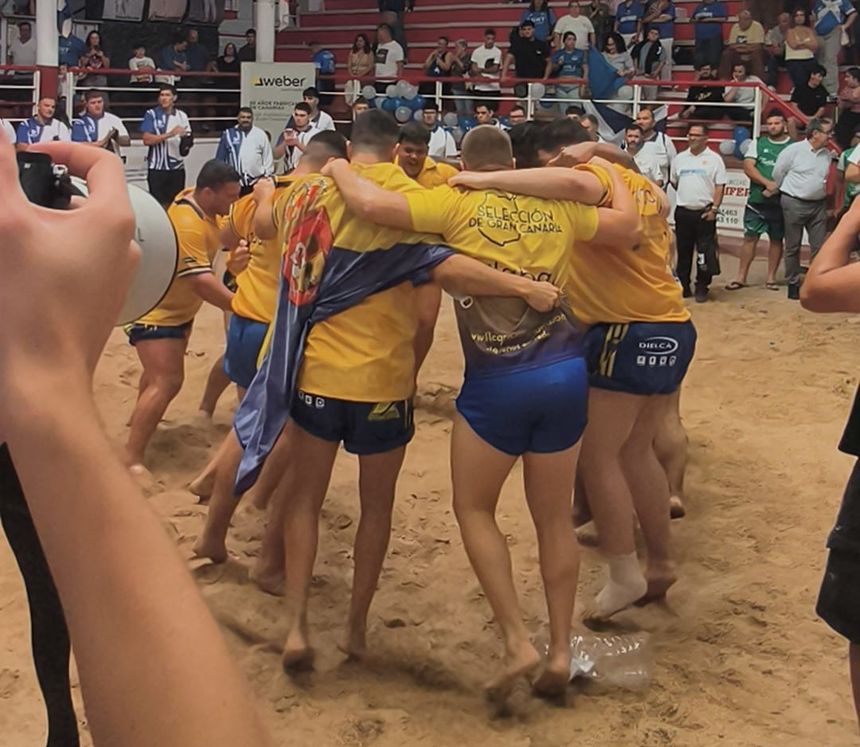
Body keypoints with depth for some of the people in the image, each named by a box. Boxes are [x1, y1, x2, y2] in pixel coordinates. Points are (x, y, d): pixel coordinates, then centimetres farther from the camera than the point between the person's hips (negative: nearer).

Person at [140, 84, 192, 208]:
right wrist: (170, 134, -20)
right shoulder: (151, 114, -1)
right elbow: (147, 140, -11)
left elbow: (187, 138, 17)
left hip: (177, 167, 4)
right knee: (159, 204, -3)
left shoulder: (182, 116, 10)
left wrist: (187, 144, -8)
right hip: (157, 168, -3)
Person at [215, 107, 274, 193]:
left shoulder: (261, 135, 4)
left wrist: (267, 176, 2)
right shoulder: (228, 135, 3)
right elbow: (220, 159, 7)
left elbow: (268, 158, 8)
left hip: (256, 182, 0)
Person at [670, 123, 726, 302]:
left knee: (705, 252, -2)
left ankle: (702, 289, 5)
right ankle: (683, 286, 16)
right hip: (683, 211, 4)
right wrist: (686, 195, 14)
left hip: (705, 212, -4)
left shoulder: (714, 159, -1)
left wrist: (714, 208, -12)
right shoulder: (680, 158, 10)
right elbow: (673, 181, 21)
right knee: (683, 251, 8)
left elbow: (720, 186, -5)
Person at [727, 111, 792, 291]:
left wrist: (777, 188, -16)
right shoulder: (758, 144, 8)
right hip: (757, 200, 1)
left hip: (780, 202, -1)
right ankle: (741, 277, 5)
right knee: (750, 237, 0)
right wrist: (768, 183, -17)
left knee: (776, 239, 6)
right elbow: (748, 167, -4)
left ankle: (771, 278, 14)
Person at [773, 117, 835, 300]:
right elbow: (778, 174, -2)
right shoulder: (794, 150, -10)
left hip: (819, 204, 4)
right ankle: (793, 283, 15)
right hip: (794, 204, -4)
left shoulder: (828, 154, 5)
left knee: (820, 247, 3)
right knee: (793, 247, 5)